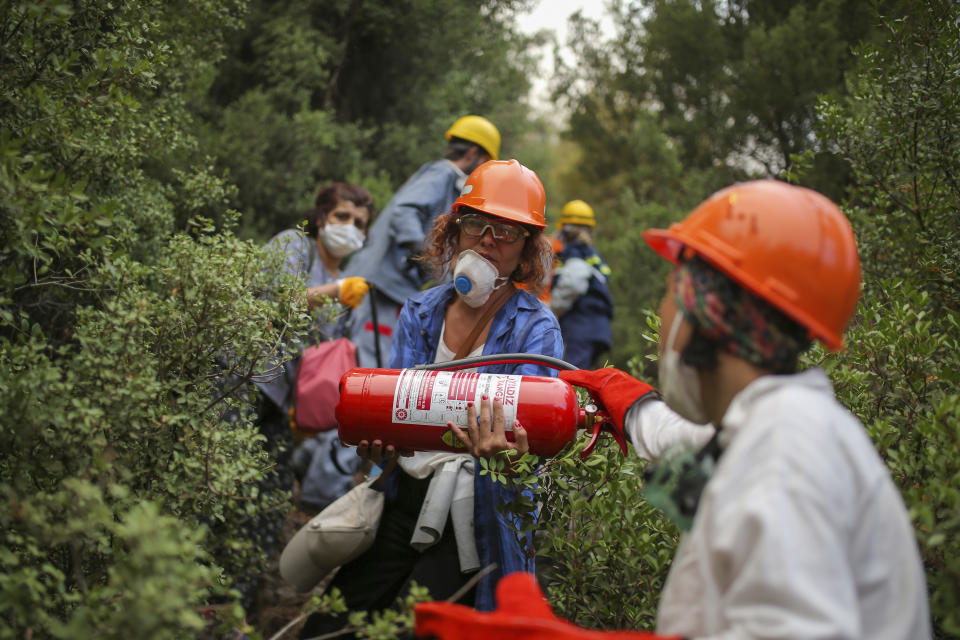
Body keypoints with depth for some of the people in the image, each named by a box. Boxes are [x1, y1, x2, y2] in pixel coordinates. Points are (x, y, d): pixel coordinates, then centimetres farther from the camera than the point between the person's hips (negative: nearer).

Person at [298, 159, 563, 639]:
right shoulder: (421, 312, 7)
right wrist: (379, 442, -26)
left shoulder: (535, 328, -5)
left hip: (477, 519, -4)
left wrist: (508, 447, -46)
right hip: (405, 504, 4)